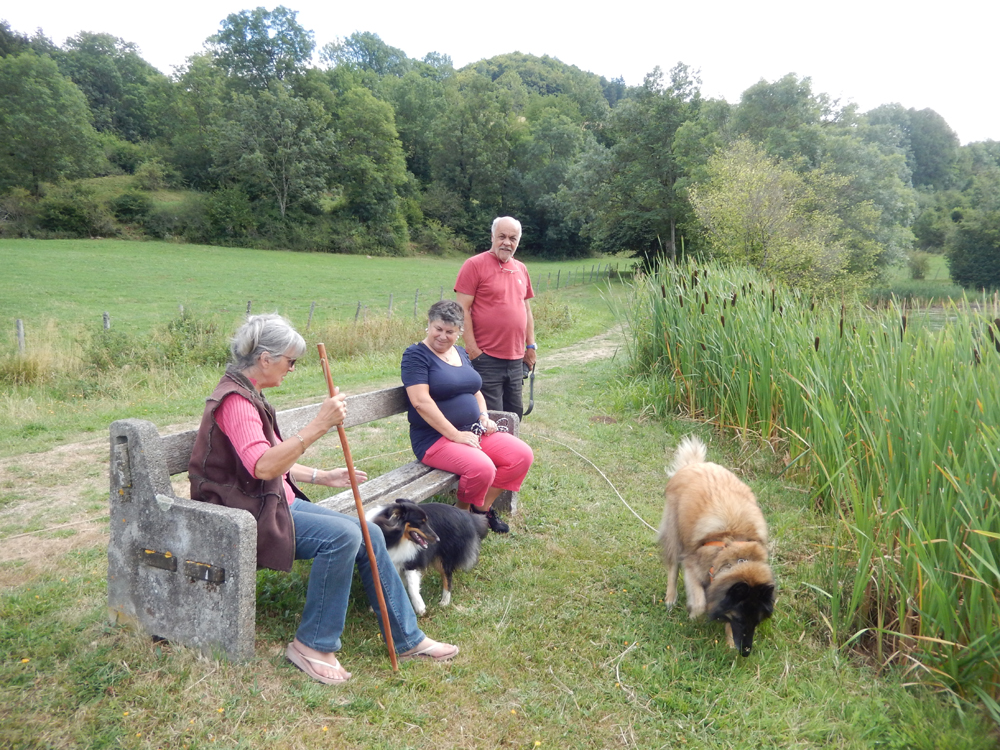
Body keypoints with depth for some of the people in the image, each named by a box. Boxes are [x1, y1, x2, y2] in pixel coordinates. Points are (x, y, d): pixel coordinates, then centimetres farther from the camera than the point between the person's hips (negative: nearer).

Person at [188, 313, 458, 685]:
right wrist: (319, 425, -37)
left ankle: (406, 637, 5)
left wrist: (321, 476, 18)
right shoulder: (234, 400, -18)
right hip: (248, 515, -10)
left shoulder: (248, 396, 16)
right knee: (341, 535, -28)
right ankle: (313, 646, -12)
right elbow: (262, 466, -33)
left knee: (369, 534, -4)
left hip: (277, 502, 10)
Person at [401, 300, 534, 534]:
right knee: (482, 468, -31)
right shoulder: (416, 355, -8)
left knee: (522, 455, -7)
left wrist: (484, 416, 3)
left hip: (473, 432, 8)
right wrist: (454, 434, -22)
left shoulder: (460, 353, 15)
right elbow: (421, 401, -19)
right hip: (435, 438, -8)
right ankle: (462, 514, 0)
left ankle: (483, 507, 8)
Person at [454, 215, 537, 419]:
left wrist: (531, 345, 16)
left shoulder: (521, 269, 14)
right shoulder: (475, 265, -6)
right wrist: (472, 349, -15)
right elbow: (463, 309, -10)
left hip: (516, 359, 7)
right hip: (486, 359, -7)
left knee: (514, 417, 14)